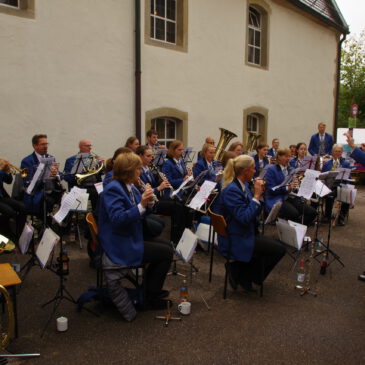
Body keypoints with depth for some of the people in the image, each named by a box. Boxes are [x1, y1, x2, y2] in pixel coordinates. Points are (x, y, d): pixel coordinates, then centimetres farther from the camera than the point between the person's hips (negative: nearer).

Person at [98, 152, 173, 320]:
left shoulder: (130, 187, 8)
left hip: (130, 240, 10)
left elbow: (139, 214, 14)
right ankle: (152, 298, 8)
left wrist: (147, 203, -7)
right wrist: (141, 205, -35)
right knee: (166, 252, -8)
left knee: (165, 246, 14)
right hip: (119, 247, -10)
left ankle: (151, 290, 25)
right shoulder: (113, 189, -20)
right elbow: (117, 219, -30)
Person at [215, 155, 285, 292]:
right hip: (234, 241, -9)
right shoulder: (231, 190, -22)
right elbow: (245, 218, -28)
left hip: (244, 235, 9)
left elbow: (253, 212, 12)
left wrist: (259, 194, -2)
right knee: (278, 249, -8)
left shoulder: (243, 185, 6)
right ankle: (239, 272, 1)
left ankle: (240, 272, 11)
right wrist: (256, 195, -22)